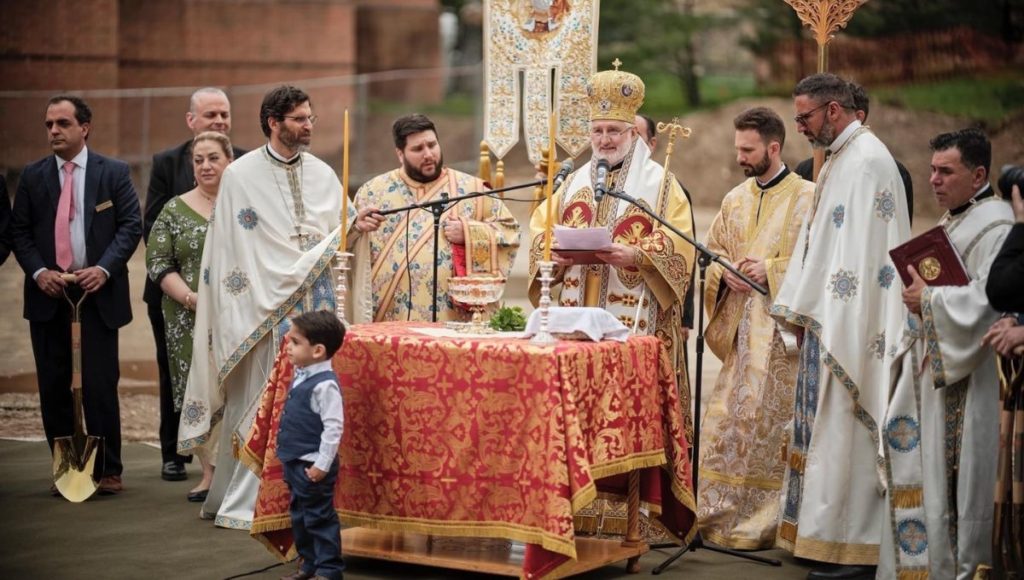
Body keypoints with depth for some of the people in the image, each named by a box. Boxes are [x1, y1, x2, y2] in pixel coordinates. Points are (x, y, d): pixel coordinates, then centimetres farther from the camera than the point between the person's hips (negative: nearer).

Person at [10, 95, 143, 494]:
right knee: (53, 386, 4)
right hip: (48, 294, 3)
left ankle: (108, 471, 5)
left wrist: (104, 268, -14)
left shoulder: (114, 172, 3)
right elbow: (19, 231, 7)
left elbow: (131, 225, -1)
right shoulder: (33, 176, 8)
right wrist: (38, 272, -9)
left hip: (98, 292, -2)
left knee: (100, 385, -4)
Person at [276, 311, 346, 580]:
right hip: (294, 462, 10)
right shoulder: (301, 376, 6)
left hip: (312, 466, -10)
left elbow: (333, 427, -23)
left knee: (319, 518, 1)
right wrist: (286, 452, 21)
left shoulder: (325, 384, -22)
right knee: (300, 516, 20)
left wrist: (322, 465, -22)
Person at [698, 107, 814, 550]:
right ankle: (724, 513, 10)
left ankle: (764, 519, 2)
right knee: (726, 419, 3)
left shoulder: (807, 197, -3)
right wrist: (727, 273, -1)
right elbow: (712, 252, 20)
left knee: (770, 418, -5)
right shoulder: (736, 199, 16)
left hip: (780, 327, -6)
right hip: (739, 324, 6)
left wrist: (771, 270, -16)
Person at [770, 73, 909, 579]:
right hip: (829, 320, 10)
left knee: (845, 430, -8)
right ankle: (825, 534, 15)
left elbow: (864, 252, -19)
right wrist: (803, 308, 15)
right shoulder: (839, 160, 17)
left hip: (854, 324, -10)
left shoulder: (867, 160, -13)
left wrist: (807, 309, -19)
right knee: (827, 428, 10)